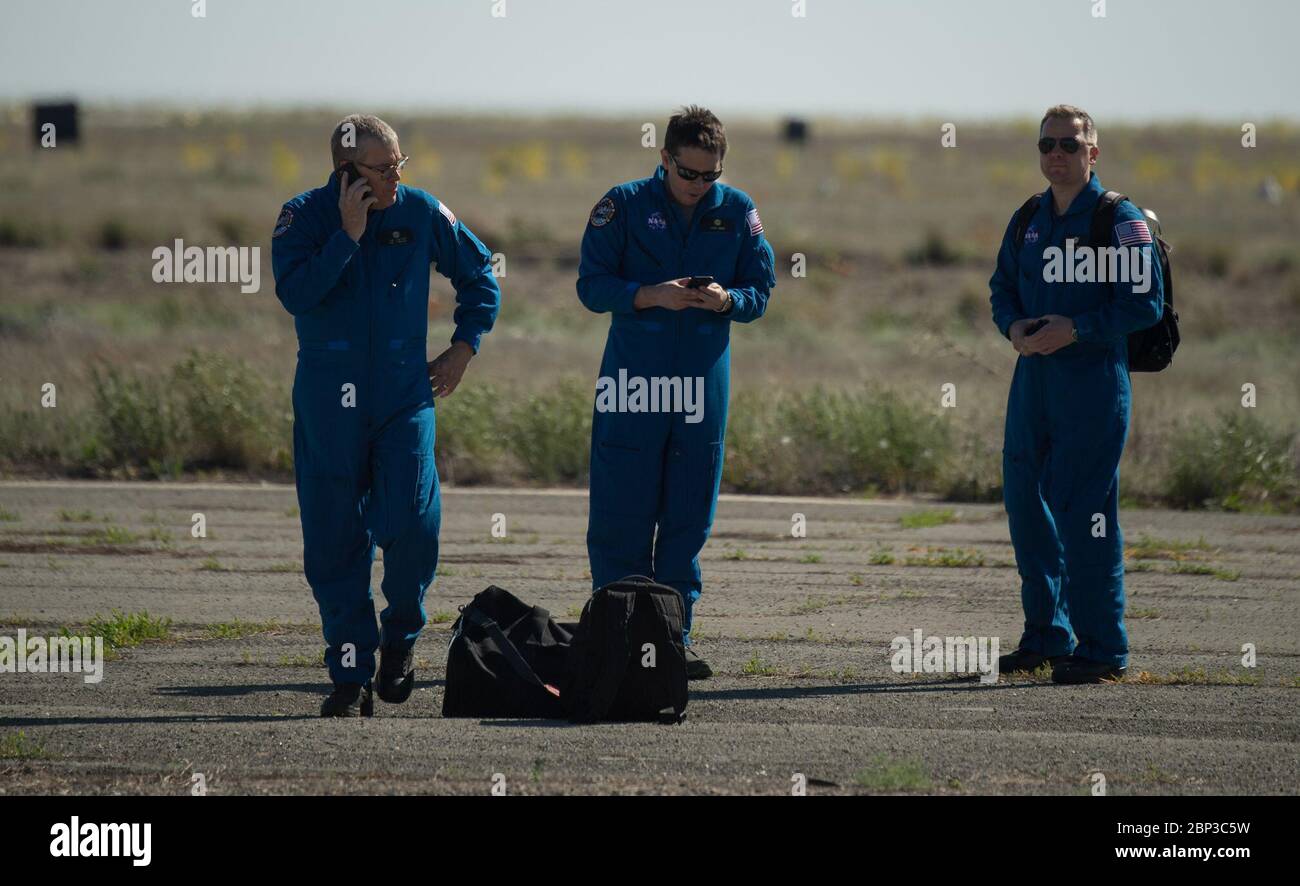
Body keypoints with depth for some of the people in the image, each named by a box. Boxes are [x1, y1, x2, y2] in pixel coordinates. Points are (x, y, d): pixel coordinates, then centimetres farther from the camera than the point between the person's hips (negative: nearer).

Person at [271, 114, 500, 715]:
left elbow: (479, 275, 16)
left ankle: (401, 637, 11)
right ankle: (352, 677, 10)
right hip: (327, 406, 0)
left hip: (405, 398, 0)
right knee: (334, 542, 1)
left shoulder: (421, 214, 1)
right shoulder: (304, 217, -4)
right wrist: (348, 235, -21)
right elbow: (294, 293, -20)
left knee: (410, 525, -15)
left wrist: (464, 347, 8)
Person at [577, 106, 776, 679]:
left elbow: (759, 292, 9)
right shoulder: (623, 206, -1)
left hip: (704, 382, 3)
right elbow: (593, 286, -3)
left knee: (689, 516, 5)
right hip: (632, 381, -3)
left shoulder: (737, 212, 7)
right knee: (621, 516, -4)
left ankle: (673, 636, 12)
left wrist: (726, 300, -13)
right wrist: (652, 296, -19)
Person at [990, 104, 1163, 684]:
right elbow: (1003, 287, 20)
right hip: (1032, 375, 7)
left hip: (1094, 380, -7)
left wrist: (1076, 328, -20)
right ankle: (1046, 637, 23)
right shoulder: (1028, 221, 13)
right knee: (1025, 500, 10)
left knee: (1084, 510, -9)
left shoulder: (1120, 221, -7)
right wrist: (1014, 326, -2)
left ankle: (1102, 649, -2)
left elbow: (1145, 304, -11)